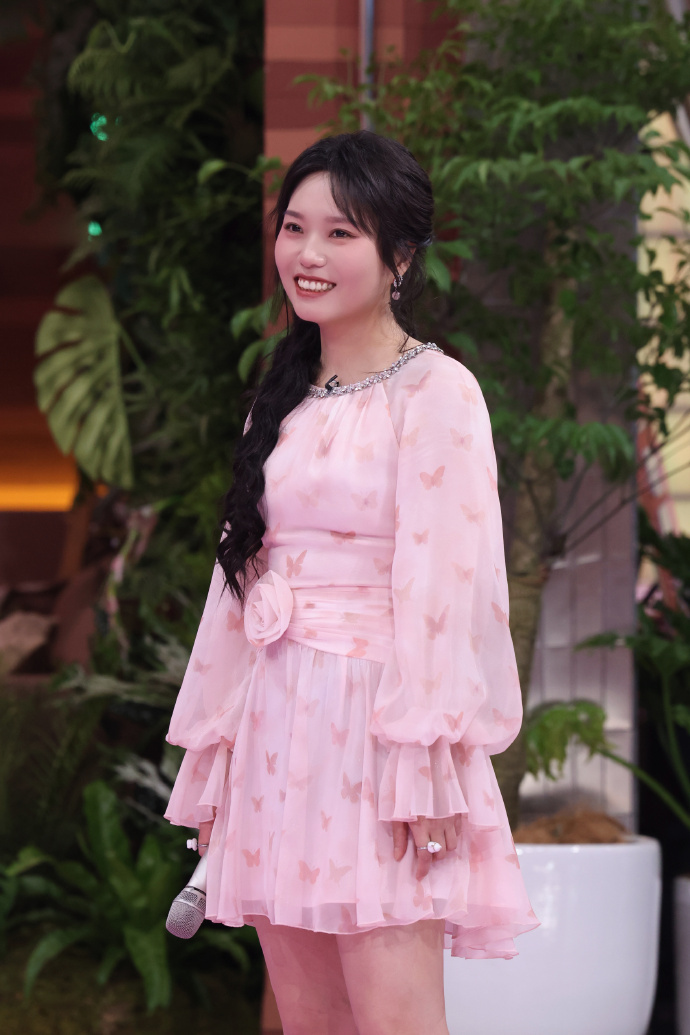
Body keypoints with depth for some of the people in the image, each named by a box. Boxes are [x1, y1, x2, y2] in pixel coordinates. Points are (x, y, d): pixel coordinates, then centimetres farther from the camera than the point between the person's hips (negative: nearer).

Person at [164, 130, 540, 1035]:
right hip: (278, 728, 7)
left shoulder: (435, 391, -6)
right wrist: (214, 755, 15)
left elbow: (442, 581, -13)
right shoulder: (285, 398, 16)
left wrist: (421, 764, -18)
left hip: (375, 724, -7)